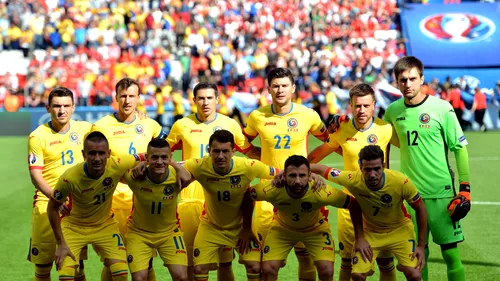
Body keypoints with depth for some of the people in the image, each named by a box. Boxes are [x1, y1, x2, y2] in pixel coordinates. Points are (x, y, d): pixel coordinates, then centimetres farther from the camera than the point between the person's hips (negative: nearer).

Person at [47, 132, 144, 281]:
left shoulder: (117, 165, -26)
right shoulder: (69, 177, -31)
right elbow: (52, 208, -16)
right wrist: (61, 244, -15)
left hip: (105, 225, 2)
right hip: (74, 226, -2)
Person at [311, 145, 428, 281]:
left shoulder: (401, 182, -31)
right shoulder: (353, 180, -30)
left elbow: (420, 208, -13)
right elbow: (321, 169, -16)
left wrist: (421, 246, -10)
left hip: (399, 229, -1)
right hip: (370, 231, 1)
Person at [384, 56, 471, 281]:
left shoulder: (441, 108, -7)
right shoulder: (392, 111, 4)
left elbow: (460, 148, -4)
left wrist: (465, 189, -6)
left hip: (442, 193, -3)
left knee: (451, 253, -3)